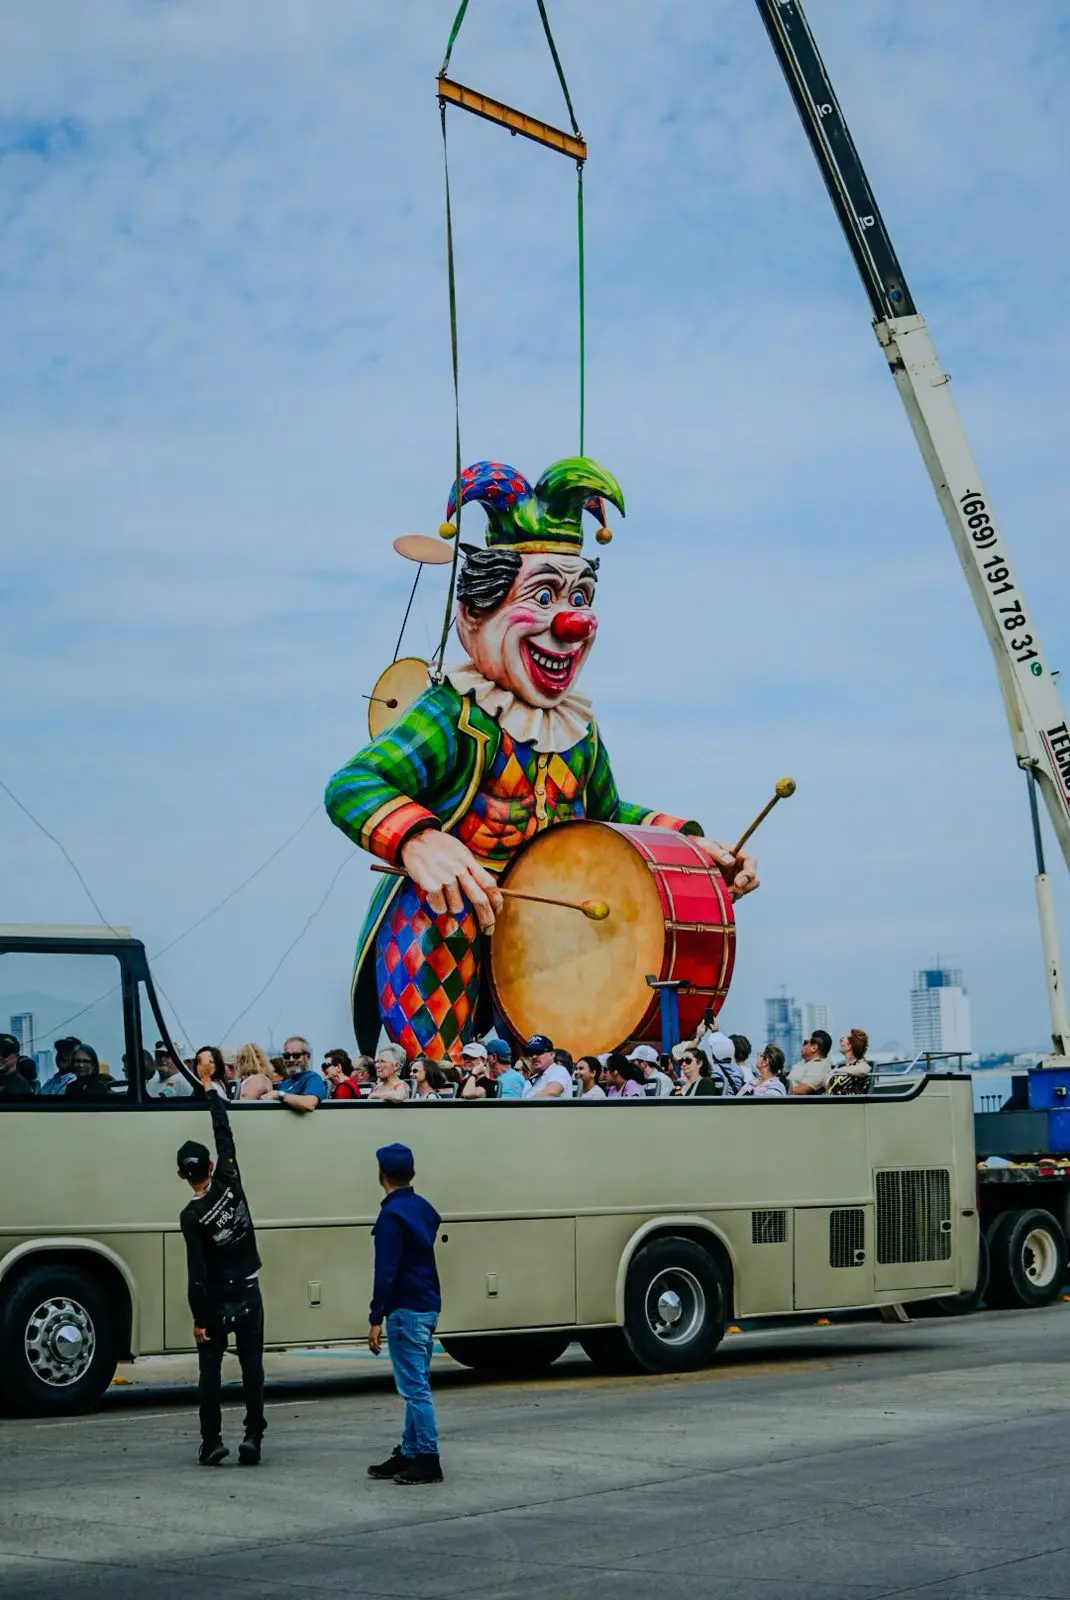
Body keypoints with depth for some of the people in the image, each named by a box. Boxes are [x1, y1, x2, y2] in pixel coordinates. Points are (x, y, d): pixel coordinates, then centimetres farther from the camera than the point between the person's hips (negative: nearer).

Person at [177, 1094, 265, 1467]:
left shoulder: (191, 1216, -17)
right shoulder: (229, 1183, -9)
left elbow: (196, 1273, -17)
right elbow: (224, 1135, 4)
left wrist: (199, 1318, -12)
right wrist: (212, 1094, 17)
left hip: (216, 1301, -3)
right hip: (248, 1295, 3)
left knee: (209, 1371, 6)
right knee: (252, 1367, 7)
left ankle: (211, 1442, 2)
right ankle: (253, 1435, 2)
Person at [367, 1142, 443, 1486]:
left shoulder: (392, 1215, -14)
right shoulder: (423, 1209, 12)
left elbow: (386, 1271, -18)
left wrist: (376, 1318, -16)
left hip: (406, 1311, -9)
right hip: (427, 1307, 9)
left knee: (414, 1387, -7)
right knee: (416, 1385, 14)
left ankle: (427, 1460, -6)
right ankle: (409, 1453, 20)